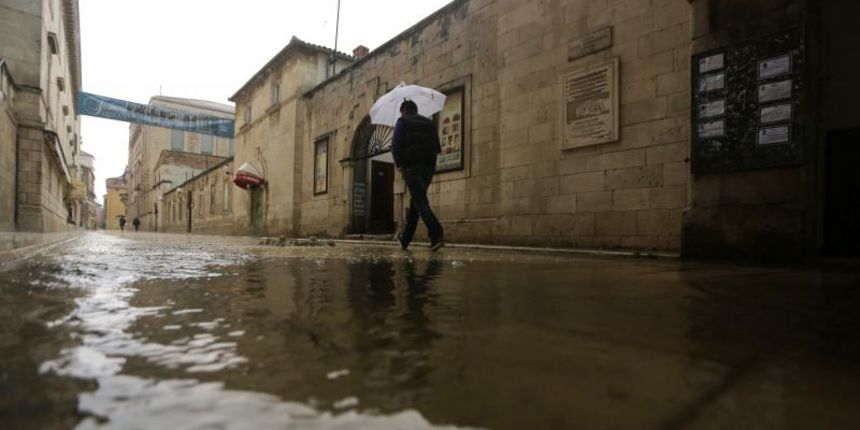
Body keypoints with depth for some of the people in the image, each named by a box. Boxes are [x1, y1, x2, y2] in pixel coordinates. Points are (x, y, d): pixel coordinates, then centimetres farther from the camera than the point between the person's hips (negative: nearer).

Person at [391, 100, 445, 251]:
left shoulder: (402, 122, 6)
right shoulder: (430, 123, 20)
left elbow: (395, 145, -7)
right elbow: (438, 148, 16)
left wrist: (399, 164, 2)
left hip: (412, 166, -5)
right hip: (429, 167, 5)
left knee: (421, 202, -9)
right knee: (415, 201, 14)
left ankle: (437, 235, -27)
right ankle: (405, 239, 22)